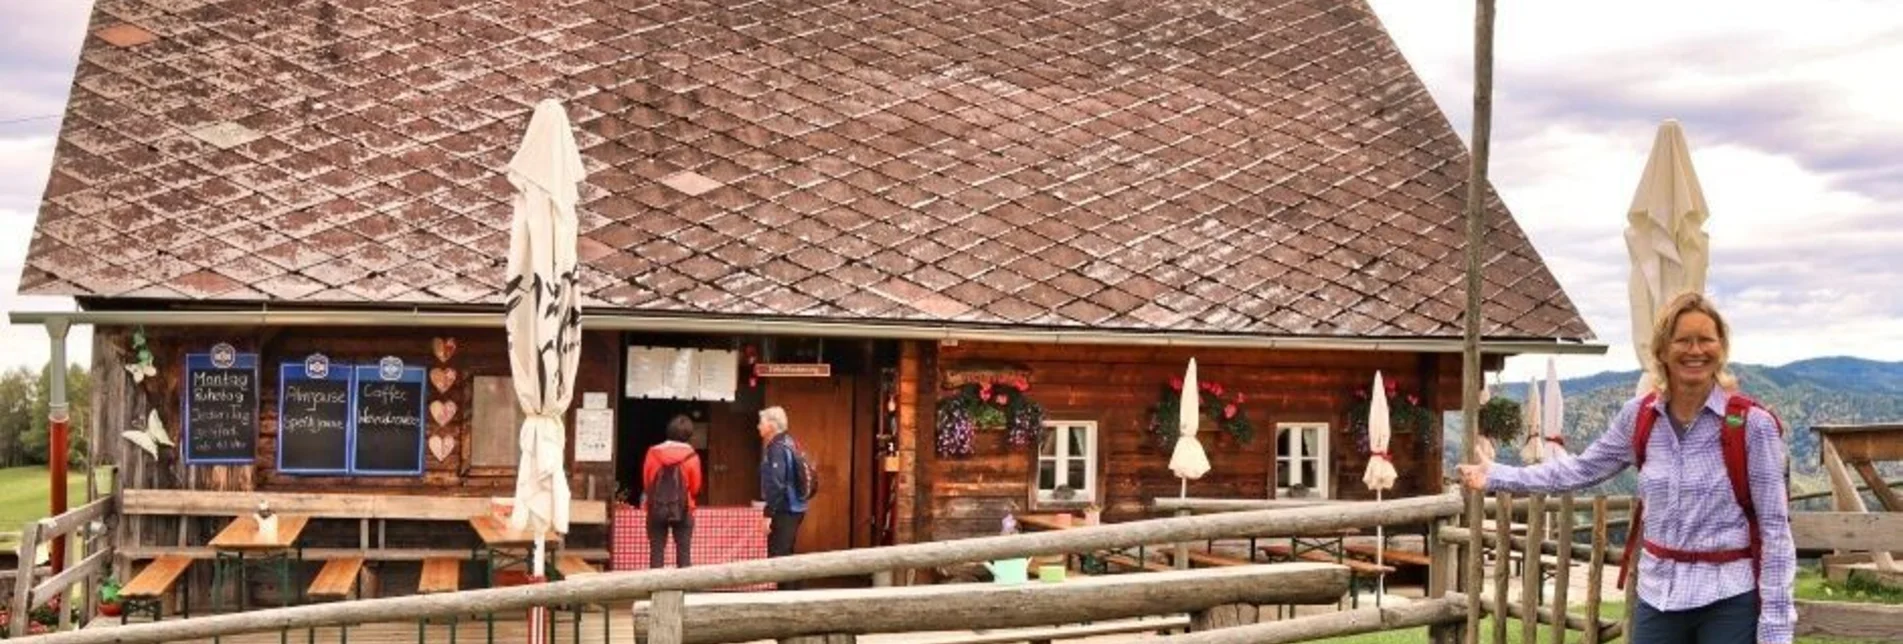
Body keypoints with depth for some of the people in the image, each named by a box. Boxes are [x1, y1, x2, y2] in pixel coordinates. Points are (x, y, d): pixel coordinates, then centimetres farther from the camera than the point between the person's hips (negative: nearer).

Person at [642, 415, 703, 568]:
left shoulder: (653, 453, -2)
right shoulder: (691, 457, -7)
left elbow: (646, 481, 4)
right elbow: (696, 487, -2)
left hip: (656, 509, 1)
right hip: (682, 510, -1)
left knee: (656, 551, 6)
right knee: (684, 552, 5)